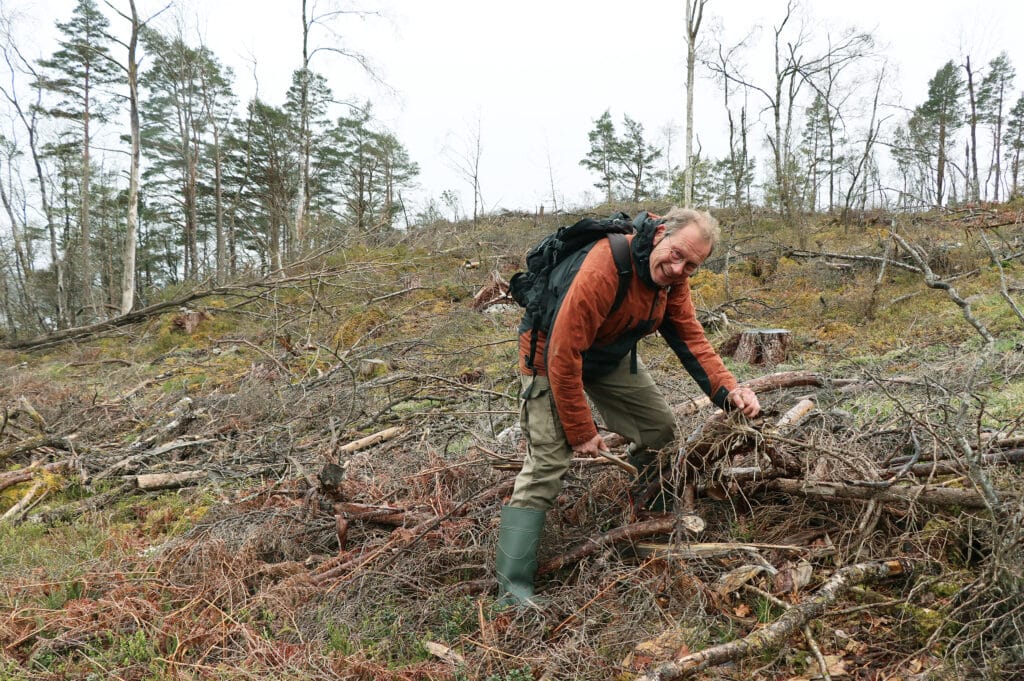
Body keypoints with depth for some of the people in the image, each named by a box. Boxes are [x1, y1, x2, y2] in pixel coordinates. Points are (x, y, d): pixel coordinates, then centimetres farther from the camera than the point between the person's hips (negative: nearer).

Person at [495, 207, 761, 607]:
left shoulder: (674, 277, -11)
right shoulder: (603, 269, -37)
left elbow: (690, 336, -6)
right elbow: (563, 353, -34)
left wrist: (728, 390, -23)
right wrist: (581, 432, -26)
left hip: (612, 356, 8)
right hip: (554, 355, -8)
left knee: (660, 429, 9)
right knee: (547, 464, -16)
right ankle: (512, 591, -14)